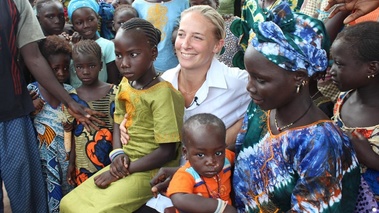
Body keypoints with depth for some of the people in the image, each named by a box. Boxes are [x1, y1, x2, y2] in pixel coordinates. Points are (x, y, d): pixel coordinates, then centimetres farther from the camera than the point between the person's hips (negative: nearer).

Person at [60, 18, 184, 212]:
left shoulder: (162, 93, -21)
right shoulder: (125, 84, 3)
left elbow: (167, 152, -21)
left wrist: (122, 171, -15)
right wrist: (117, 153, -4)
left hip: (151, 172, -7)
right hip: (124, 165, 8)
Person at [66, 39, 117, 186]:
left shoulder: (114, 93, -6)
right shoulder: (73, 98, 2)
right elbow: (75, 133, 7)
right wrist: (71, 162, 7)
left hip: (109, 161, -2)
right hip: (82, 164, 2)